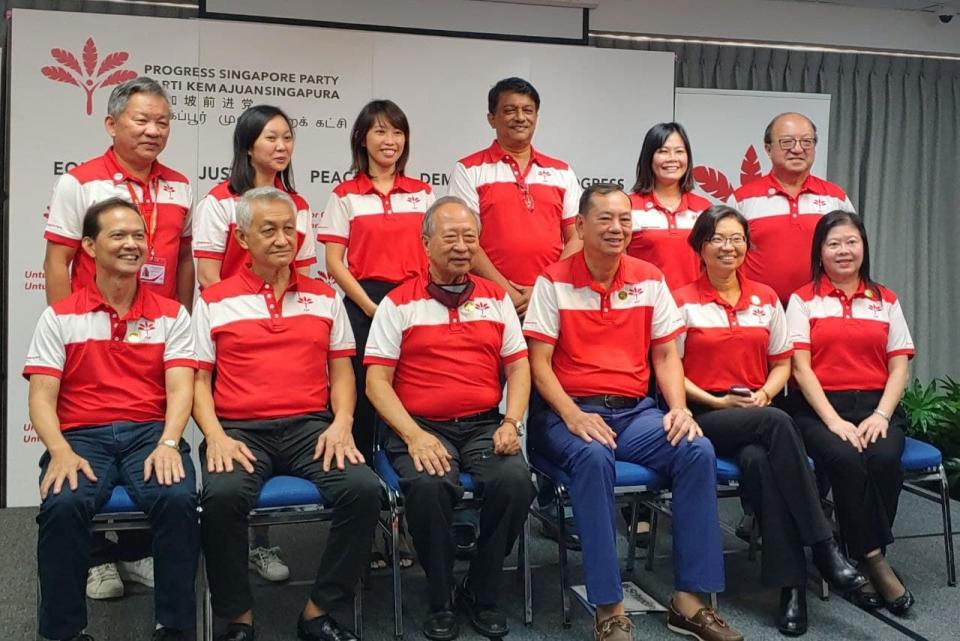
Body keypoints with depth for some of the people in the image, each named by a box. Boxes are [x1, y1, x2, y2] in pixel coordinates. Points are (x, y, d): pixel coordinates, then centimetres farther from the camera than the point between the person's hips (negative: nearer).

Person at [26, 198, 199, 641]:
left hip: (151, 432, 0)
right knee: (61, 505, -32)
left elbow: (180, 389, 0)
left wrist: (168, 444, -19)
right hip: (82, 436, 0)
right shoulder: (60, 317, 10)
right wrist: (60, 451, -17)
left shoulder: (171, 315, 11)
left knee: (178, 499, -31)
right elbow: (41, 396, 2)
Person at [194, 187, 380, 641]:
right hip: (240, 429, -2)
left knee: (364, 489, -25)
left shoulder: (325, 297, 16)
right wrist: (215, 435, -11)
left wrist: (342, 422, -5)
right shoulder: (213, 301, 9)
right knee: (221, 496, -33)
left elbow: (341, 369, 13)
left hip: (310, 427, 2)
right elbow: (198, 379, 6)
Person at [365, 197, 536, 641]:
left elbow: (518, 367, 12)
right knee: (428, 486, -33)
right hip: (420, 426, -2)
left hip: (484, 425, 3)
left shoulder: (496, 298, 14)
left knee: (515, 481, -27)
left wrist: (511, 422, -5)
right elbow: (377, 380, -1)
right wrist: (413, 435, -15)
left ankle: (481, 595, -3)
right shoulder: (399, 303, 4)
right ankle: (440, 601, -8)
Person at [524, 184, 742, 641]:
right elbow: (539, 362, -4)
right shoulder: (553, 282, 0)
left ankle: (689, 599, -13)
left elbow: (666, 354, 11)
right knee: (593, 457, -36)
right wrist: (572, 415, -18)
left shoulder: (649, 279, 10)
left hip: (635, 411, 4)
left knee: (697, 450, -23)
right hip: (571, 412, -4)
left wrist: (679, 409, -7)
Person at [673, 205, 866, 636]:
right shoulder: (683, 302, 1)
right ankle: (823, 546, -30)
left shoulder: (766, 299, 14)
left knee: (759, 460, -34)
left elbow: (782, 364, 16)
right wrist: (719, 402, -12)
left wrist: (764, 394, -5)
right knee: (777, 423, -34)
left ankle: (790, 584, -31)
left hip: (758, 415, 3)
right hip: (706, 417, -3)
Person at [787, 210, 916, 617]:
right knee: (846, 461, -33)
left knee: (884, 459, -30)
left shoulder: (885, 300, 15)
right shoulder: (804, 300, 7)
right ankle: (875, 564, -21)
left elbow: (899, 367, 10)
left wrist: (881, 415, -8)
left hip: (876, 405, 2)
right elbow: (801, 368, -2)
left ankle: (865, 563, -17)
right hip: (820, 407, -2)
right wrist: (834, 420, -15)